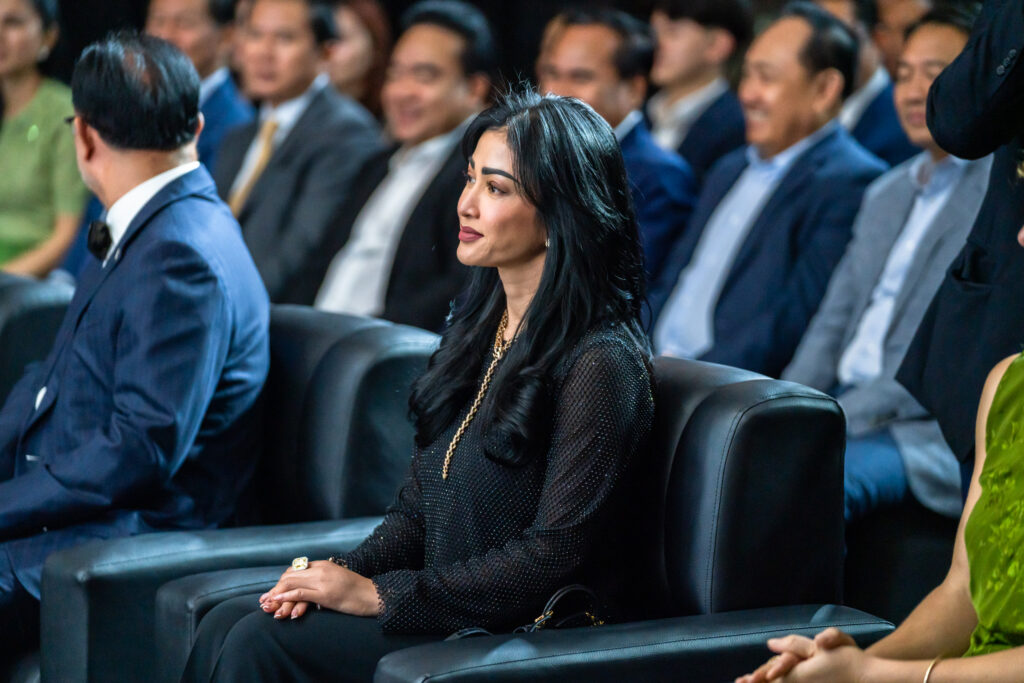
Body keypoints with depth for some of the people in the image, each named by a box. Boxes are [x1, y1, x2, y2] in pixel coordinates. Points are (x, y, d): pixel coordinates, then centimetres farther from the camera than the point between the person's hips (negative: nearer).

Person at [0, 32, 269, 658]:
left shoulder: (184, 259, -19)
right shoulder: (135, 232, 13)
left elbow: (143, 449, -23)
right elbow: (51, 382, 18)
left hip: (131, 530, -10)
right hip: (62, 500, 10)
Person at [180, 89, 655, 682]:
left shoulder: (597, 363, -16)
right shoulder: (477, 329, 12)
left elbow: (553, 556, -19)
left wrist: (380, 594, -16)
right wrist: (348, 572, -5)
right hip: (443, 607, 8)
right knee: (227, 624, -11)